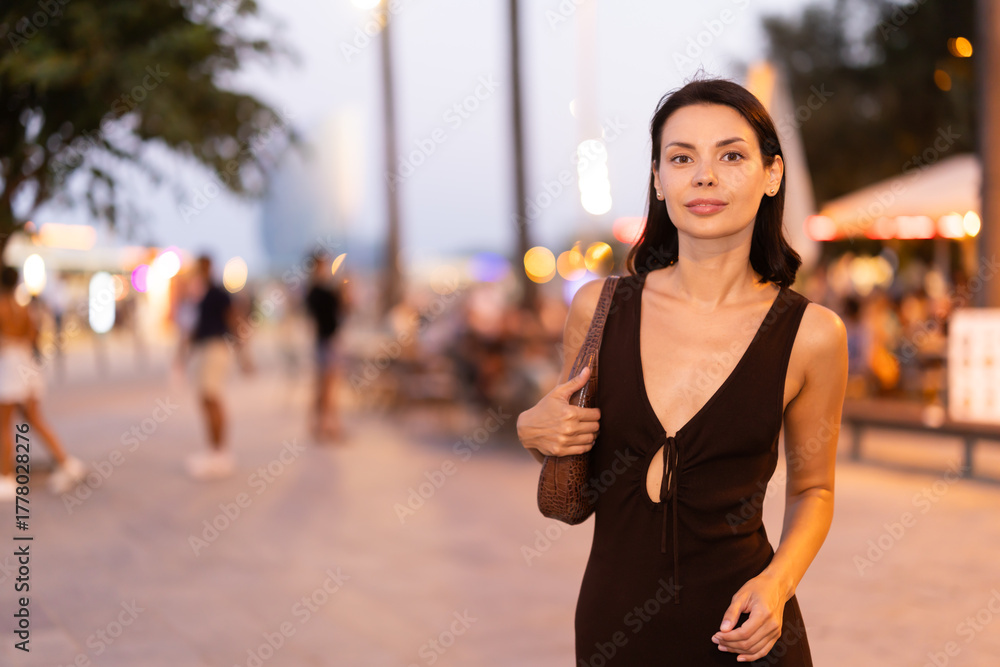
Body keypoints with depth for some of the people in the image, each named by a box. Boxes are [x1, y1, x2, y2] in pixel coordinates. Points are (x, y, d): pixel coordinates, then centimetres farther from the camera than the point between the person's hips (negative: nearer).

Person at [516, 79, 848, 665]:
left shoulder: (810, 333, -9)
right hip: (613, 618, 2)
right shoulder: (598, 308, -4)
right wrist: (535, 432, -10)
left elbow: (812, 487, 4)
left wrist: (777, 583, -12)